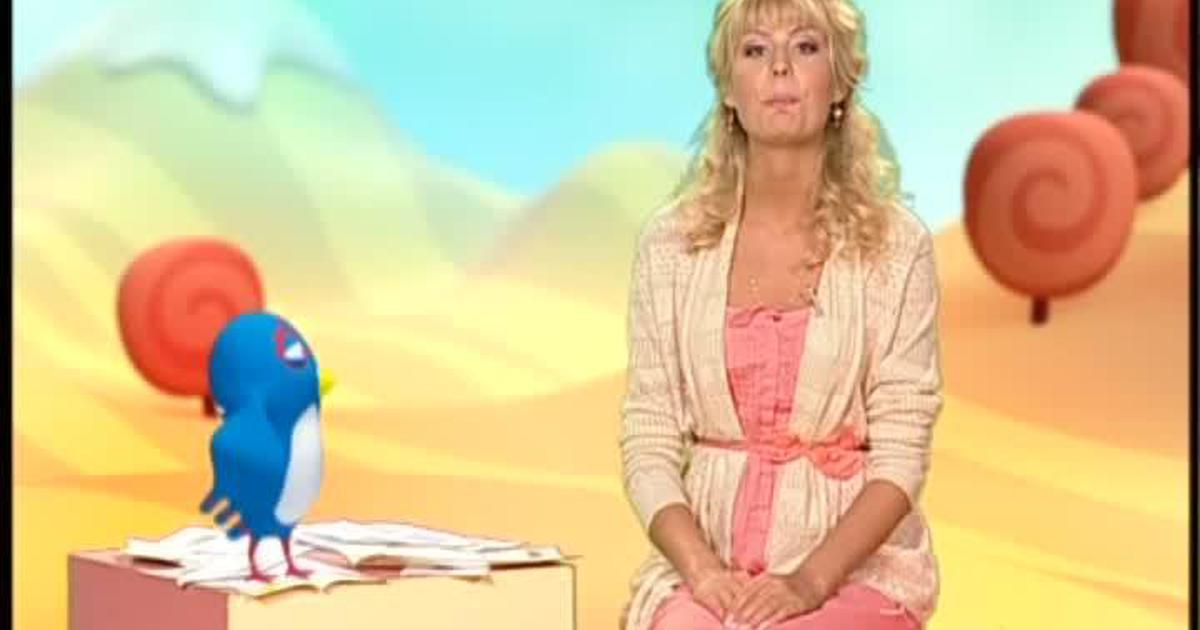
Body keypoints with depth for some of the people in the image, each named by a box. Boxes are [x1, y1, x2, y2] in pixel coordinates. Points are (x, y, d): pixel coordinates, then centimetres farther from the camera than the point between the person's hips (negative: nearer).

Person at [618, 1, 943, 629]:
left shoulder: (895, 244, -2)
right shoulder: (671, 242, 3)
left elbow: (900, 457, -5)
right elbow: (648, 445, 2)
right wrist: (701, 569, -15)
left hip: (855, 566, -1)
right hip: (705, 557, 2)